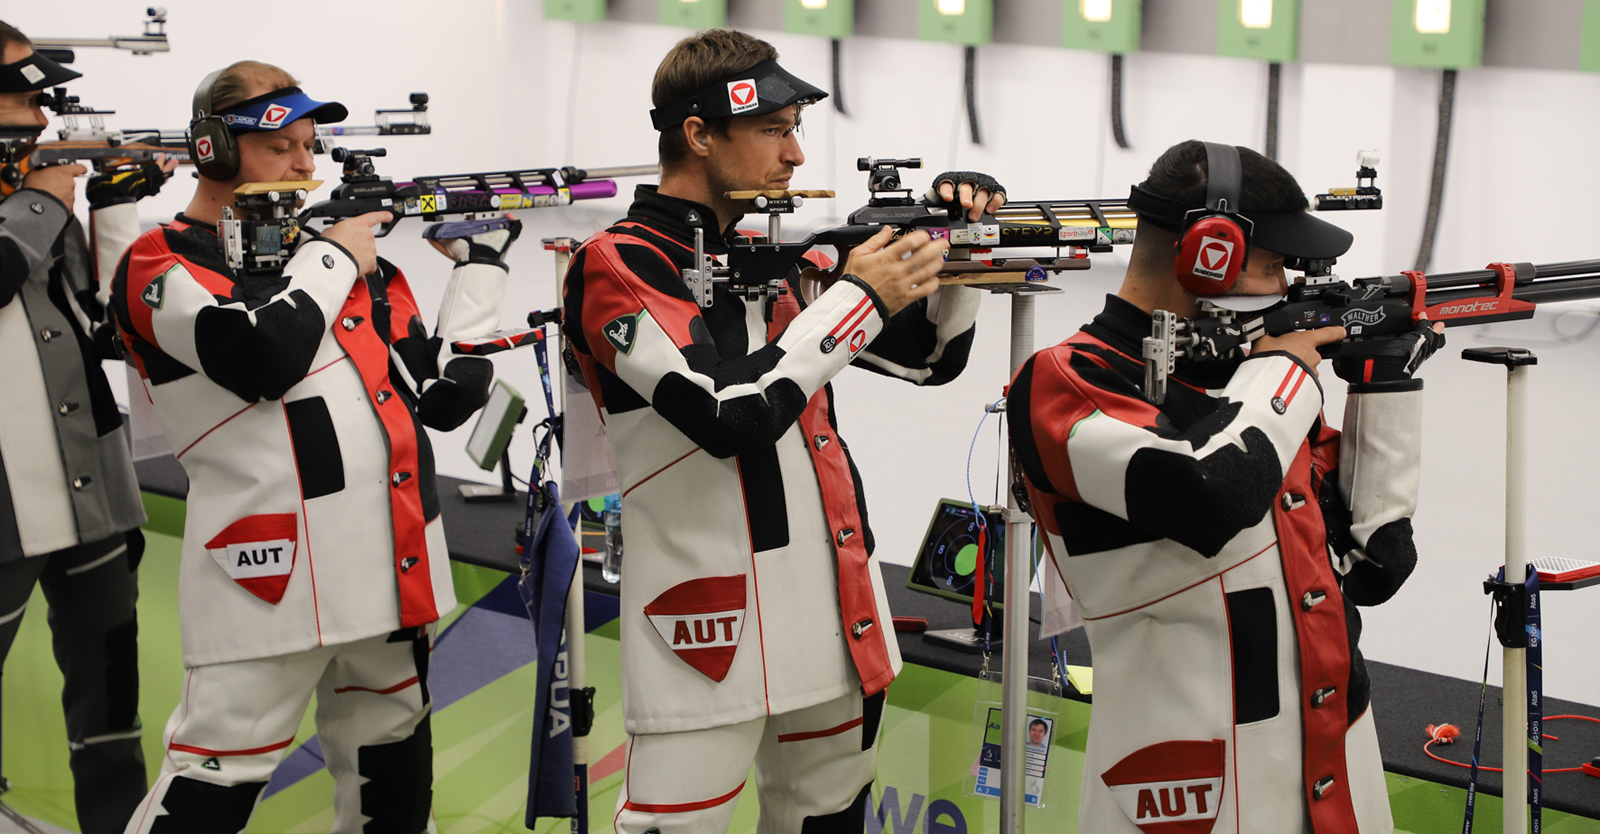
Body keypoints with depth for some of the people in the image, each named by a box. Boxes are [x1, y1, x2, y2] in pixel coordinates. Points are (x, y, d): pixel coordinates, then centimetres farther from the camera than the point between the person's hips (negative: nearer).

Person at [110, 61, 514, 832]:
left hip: (393, 565, 7)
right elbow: (261, 355, -22)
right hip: (271, 577, -7)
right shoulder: (162, 267, -2)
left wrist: (480, 262, 9)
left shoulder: (349, 258, 16)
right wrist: (333, 258, -6)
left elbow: (449, 393, 13)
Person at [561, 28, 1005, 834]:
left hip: (839, 613, 7)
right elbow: (729, 415, -23)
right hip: (711, 634, -7)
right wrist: (857, 297, -15)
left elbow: (930, 358, 18)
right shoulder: (618, 266, -9)